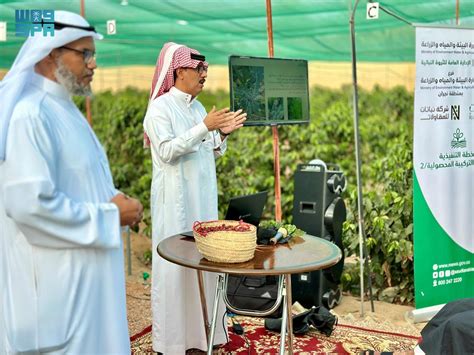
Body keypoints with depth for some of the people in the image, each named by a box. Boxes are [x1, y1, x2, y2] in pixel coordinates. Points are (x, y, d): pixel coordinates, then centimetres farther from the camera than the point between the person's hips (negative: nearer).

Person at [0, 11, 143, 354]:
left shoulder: (62, 109, 11)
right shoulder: (30, 114, -20)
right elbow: (30, 203, -27)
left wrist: (112, 197, -1)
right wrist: (109, 214, -18)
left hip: (82, 268, 10)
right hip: (56, 278, -9)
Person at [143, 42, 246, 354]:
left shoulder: (198, 107, 12)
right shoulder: (160, 107, -8)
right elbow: (167, 152, -19)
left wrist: (223, 134, -4)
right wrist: (204, 127, -22)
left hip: (203, 197, 7)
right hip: (176, 199, -7)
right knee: (176, 261, -1)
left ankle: (202, 329, 21)